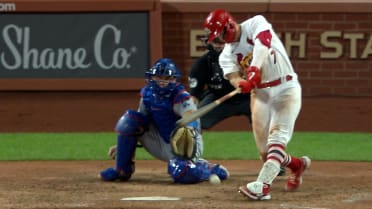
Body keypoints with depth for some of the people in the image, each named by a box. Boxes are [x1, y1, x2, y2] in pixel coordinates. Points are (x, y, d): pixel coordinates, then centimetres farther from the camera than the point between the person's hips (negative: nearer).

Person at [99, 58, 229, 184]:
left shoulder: (181, 97, -23)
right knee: (129, 119, -10)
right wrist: (122, 144, 7)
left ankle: (211, 169, -1)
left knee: (182, 174, -36)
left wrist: (188, 131, -64)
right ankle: (122, 170, -1)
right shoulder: (147, 94, -4)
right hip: (163, 144, 6)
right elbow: (141, 122, 9)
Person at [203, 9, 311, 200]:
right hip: (260, 94, 6)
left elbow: (262, 45, -30)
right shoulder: (227, 54, 2)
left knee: (276, 139, -21)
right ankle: (297, 165, 31)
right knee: (265, 151, 2)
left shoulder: (256, 24, -10)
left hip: (286, 89, -6)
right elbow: (233, 77, -14)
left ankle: (262, 186, -34)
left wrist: (254, 71, -46)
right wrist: (241, 83, -39)